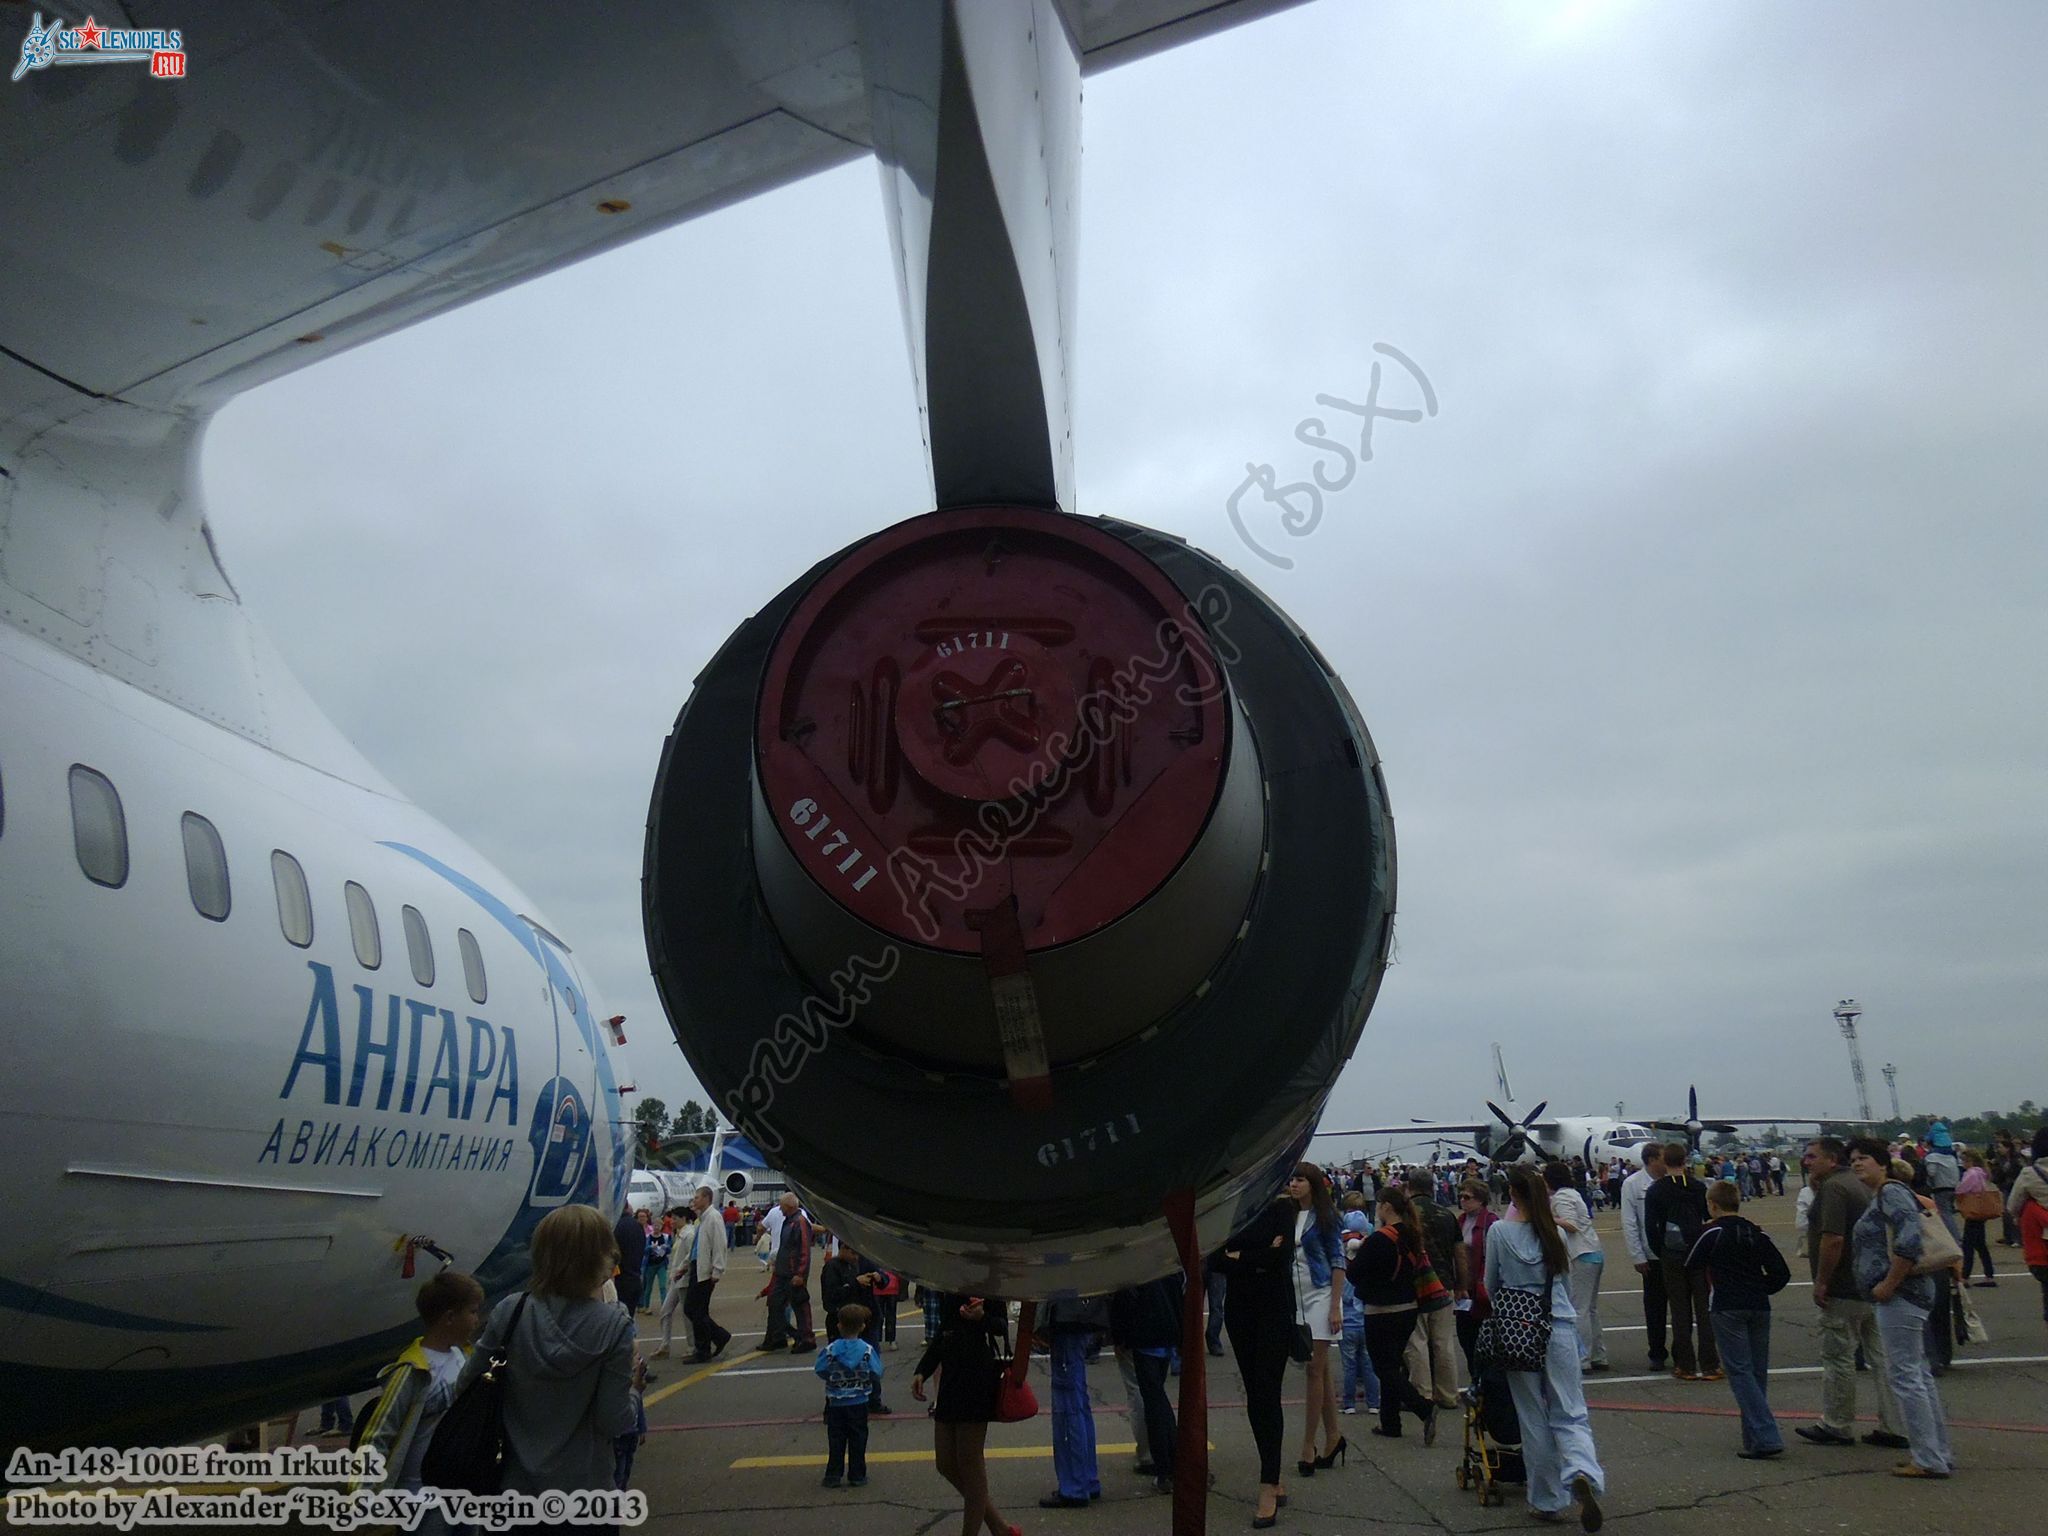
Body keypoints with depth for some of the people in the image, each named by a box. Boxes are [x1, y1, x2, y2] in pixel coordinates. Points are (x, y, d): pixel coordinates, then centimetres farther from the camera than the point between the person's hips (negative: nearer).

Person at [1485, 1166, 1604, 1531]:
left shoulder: (1499, 1231, -6)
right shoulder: (1556, 1233, 2)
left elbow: (1491, 1285, 6)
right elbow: (1566, 1283, 15)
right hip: (1560, 1327, 2)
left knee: (1533, 1419, 9)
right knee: (1570, 1414, 7)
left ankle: (1548, 1501, 16)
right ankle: (1581, 1474, -20)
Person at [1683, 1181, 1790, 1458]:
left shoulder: (1713, 1233, -5)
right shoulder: (1757, 1233, 9)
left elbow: (1692, 1265, 3)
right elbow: (1781, 1272, 7)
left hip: (1727, 1310, -6)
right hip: (1759, 1308, 6)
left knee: (1740, 1371, -5)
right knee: (1758, 1371, 13)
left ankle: (1766, 1438, -15)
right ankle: (1754, 1438, 19)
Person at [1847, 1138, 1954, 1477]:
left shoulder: (1891, 1192, -13)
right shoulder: (1878, 1198, 17)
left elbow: (1909, 1240, -26)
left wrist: (1888, 1284, -21)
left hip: (1899, 1295, -11)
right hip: (1907, 1296, 11)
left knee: (1905, 1376, -6)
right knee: (1918, 1374, 15)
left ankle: (1929, 1460, 0)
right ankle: (1939, 1454, 22)